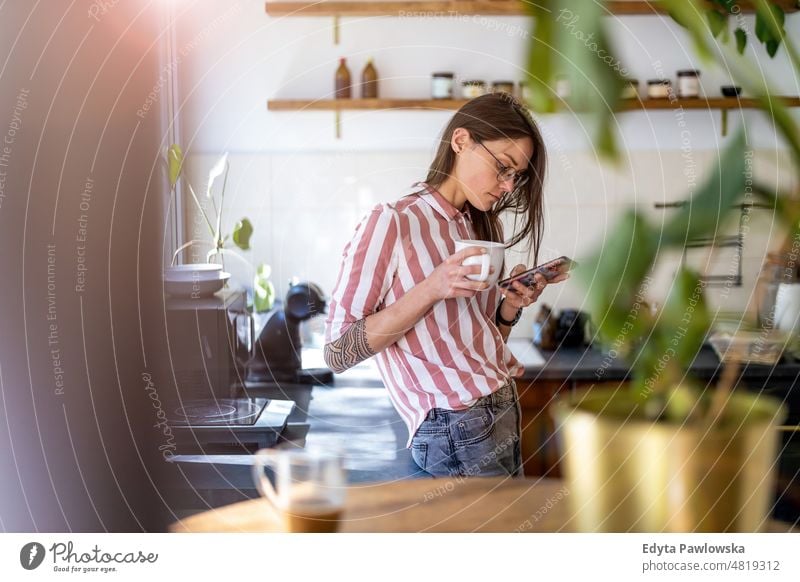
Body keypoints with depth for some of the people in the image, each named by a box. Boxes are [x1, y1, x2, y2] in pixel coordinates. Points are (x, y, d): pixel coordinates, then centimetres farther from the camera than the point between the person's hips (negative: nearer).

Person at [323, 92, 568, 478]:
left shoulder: (485, 229, 12)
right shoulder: (390, 224, -11)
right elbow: (338, 353, -15)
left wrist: (511, 305, -3)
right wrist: (432, 289, -24)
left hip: (507, 412, 8)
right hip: (455, 428, -7)